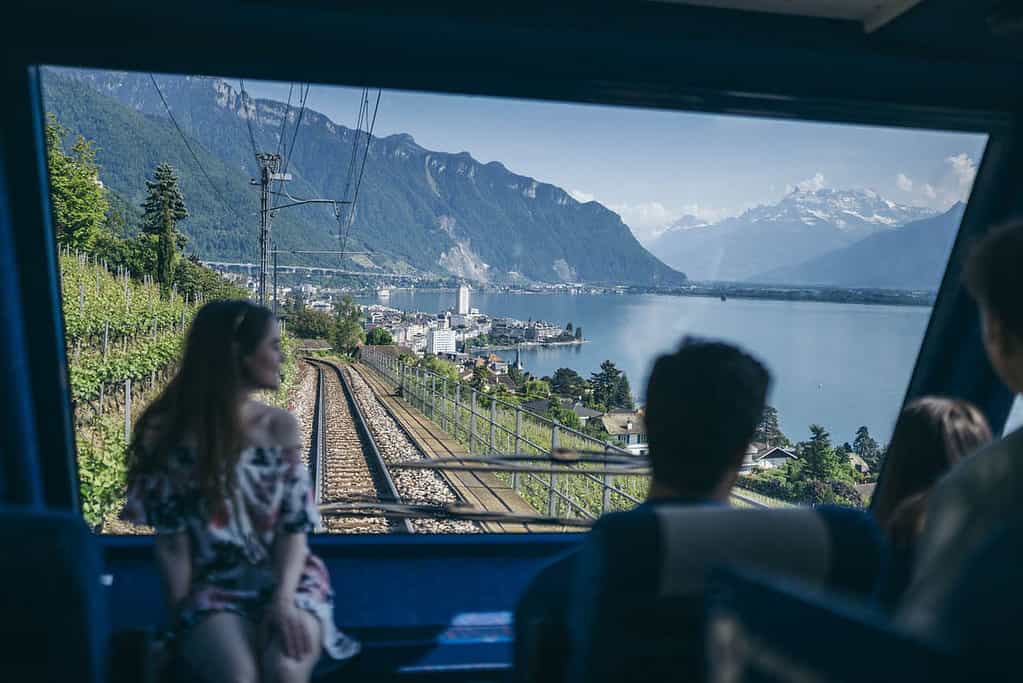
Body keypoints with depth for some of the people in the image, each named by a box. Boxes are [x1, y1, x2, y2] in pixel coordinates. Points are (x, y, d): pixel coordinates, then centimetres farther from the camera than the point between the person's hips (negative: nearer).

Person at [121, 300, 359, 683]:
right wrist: (184, 617, -6)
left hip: (284, 579, 1)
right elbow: (171, 540, -3)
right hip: (213, 586, -1)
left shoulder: (280, 427, 0)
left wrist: (283, 599, -17)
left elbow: (294, 527, -3)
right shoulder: (171, 433, -6)